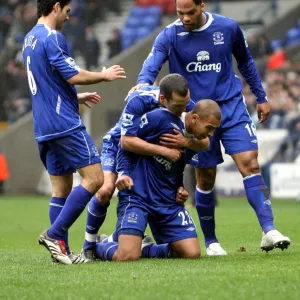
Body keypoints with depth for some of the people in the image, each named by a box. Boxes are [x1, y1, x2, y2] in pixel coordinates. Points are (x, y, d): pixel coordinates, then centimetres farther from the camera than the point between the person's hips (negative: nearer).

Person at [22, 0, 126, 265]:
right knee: (95, 178, -9)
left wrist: (76, 97, 32)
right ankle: (55, 233, -12)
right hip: (65, 124, -10)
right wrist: (104, 75, -3)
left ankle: (61, 249, 5)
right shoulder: (52, 38, -12)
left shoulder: (30, 39, 18)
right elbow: (73, 75, -18)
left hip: (44, 128, 10)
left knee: (61, 188, 9)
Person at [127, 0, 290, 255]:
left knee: (250, 164, -14)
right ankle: (210, 241, 17)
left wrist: (261, 97, 17)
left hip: (232, 107, 1)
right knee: (206, 178, 4)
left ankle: (269, 230, -18)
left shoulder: (228, 28, -1)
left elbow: (245, 62, 14)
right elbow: (153, 62, -24)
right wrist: (144, 82, -46)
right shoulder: (170, 36, -7)